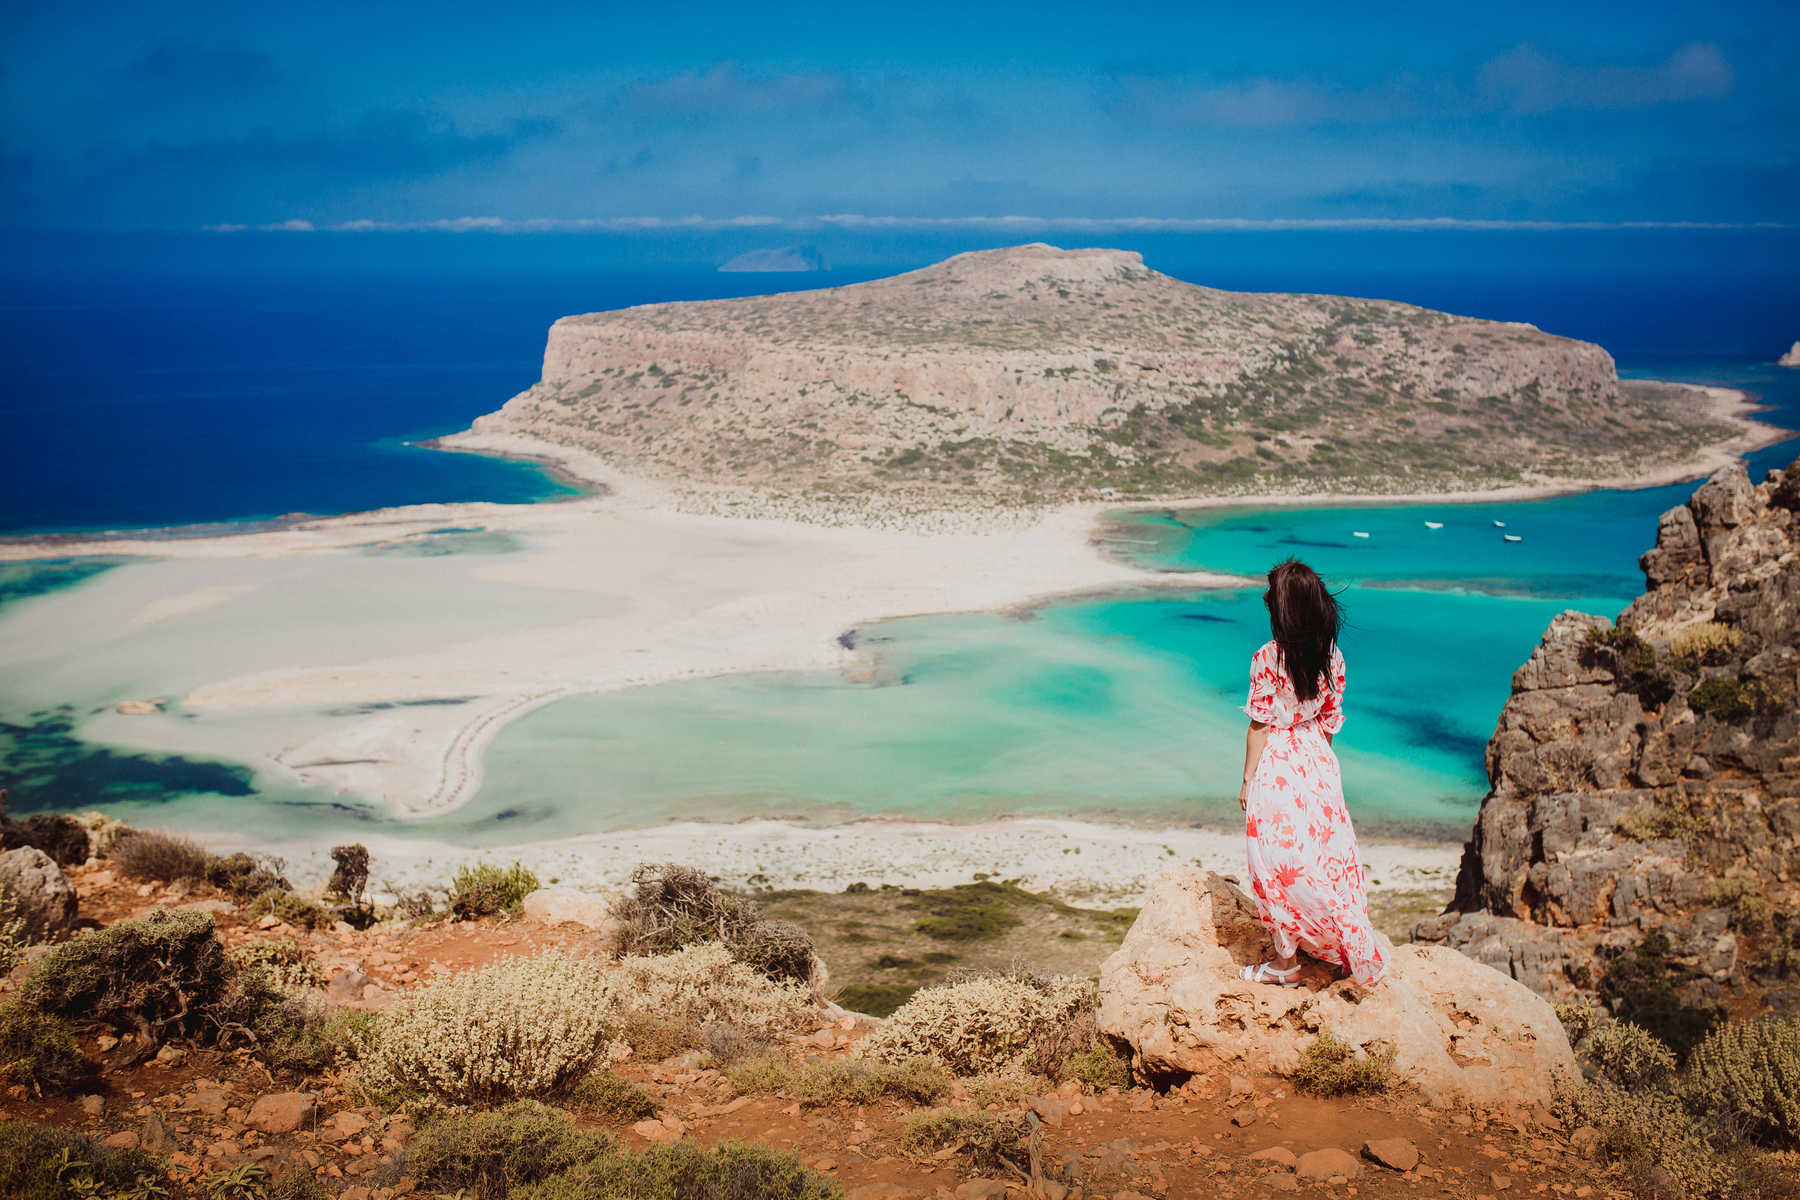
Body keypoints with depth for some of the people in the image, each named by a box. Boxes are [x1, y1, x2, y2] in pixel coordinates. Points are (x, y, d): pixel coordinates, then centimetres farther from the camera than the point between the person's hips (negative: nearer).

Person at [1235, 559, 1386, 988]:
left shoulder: (1268, 658, -18)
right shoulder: (1331, 655, -2)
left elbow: (1260, 725, -13)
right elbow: (1332, 719, 6)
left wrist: (1247, 780, -4)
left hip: (1276, 769, -6)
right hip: (1318, 761, 6)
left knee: (1279, 862, 5)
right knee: (1325, 855, 16)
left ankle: (1286, 963, 13)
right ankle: (1355, 954, 23)